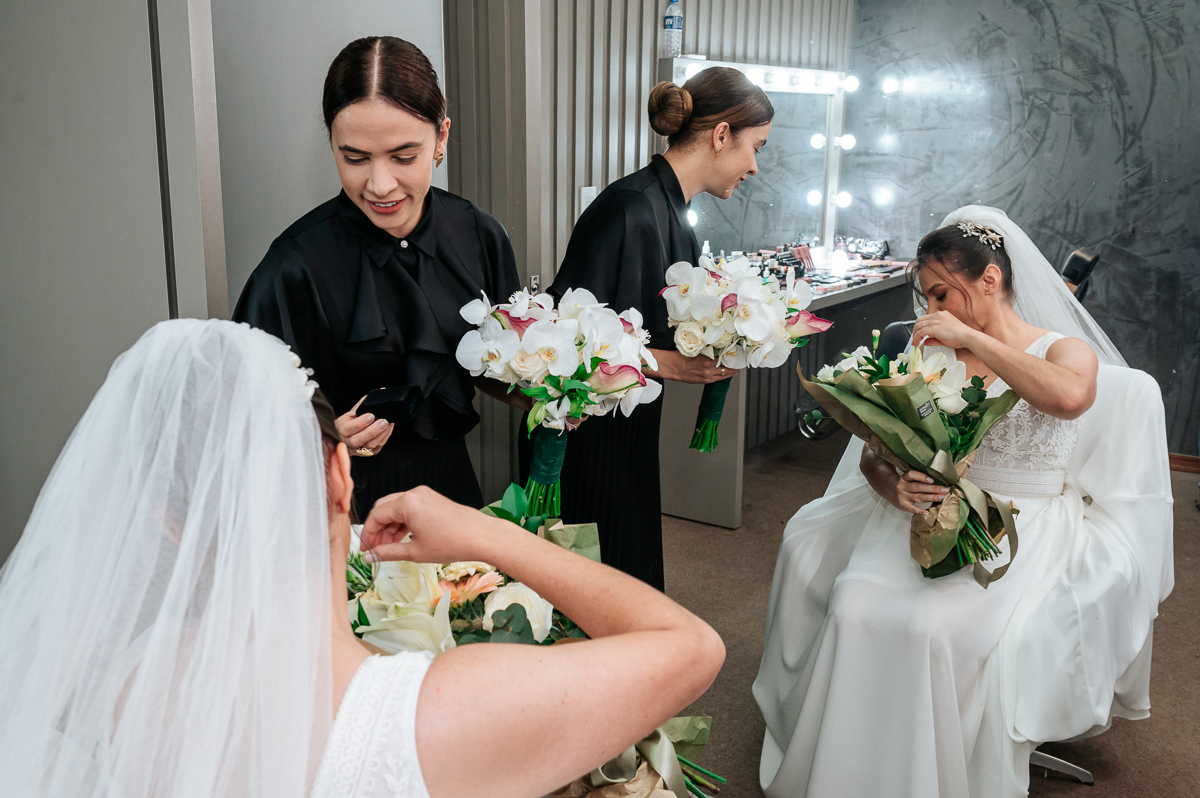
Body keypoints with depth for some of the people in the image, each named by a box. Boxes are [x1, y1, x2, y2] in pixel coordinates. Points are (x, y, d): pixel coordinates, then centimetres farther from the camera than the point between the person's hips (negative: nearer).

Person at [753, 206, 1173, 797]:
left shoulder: (1066, 350, 0)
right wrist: (896, 487, -15)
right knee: (854, 609, -21)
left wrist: (972, 337, -20)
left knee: (938, 628, -30)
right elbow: (873, 455, 8)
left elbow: (1068, 396, -27)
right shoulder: (929, 356, 11)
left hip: (1022, 535, -4)